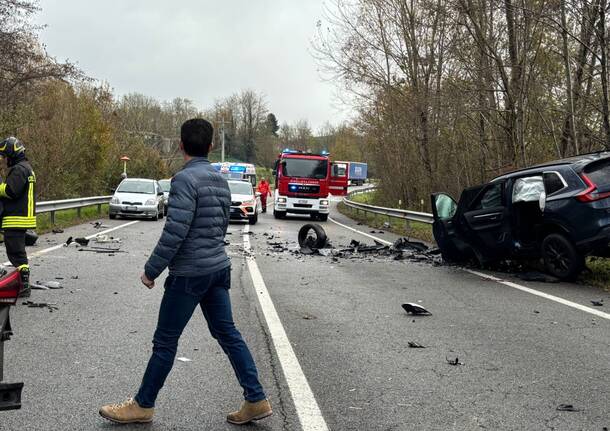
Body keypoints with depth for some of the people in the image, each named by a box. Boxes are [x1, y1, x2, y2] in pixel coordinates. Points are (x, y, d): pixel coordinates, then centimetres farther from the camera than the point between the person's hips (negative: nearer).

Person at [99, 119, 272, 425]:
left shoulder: (185, 178, -16)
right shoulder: (220, 180, 10)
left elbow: (175, 230, -21)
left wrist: (152, 270, -13)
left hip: (189, 273, -8)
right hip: (219, 268, 8)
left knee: (165, 341, 4)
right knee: (227, 334, 11)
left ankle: (143, 406, 18)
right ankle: (256, 400, 12)